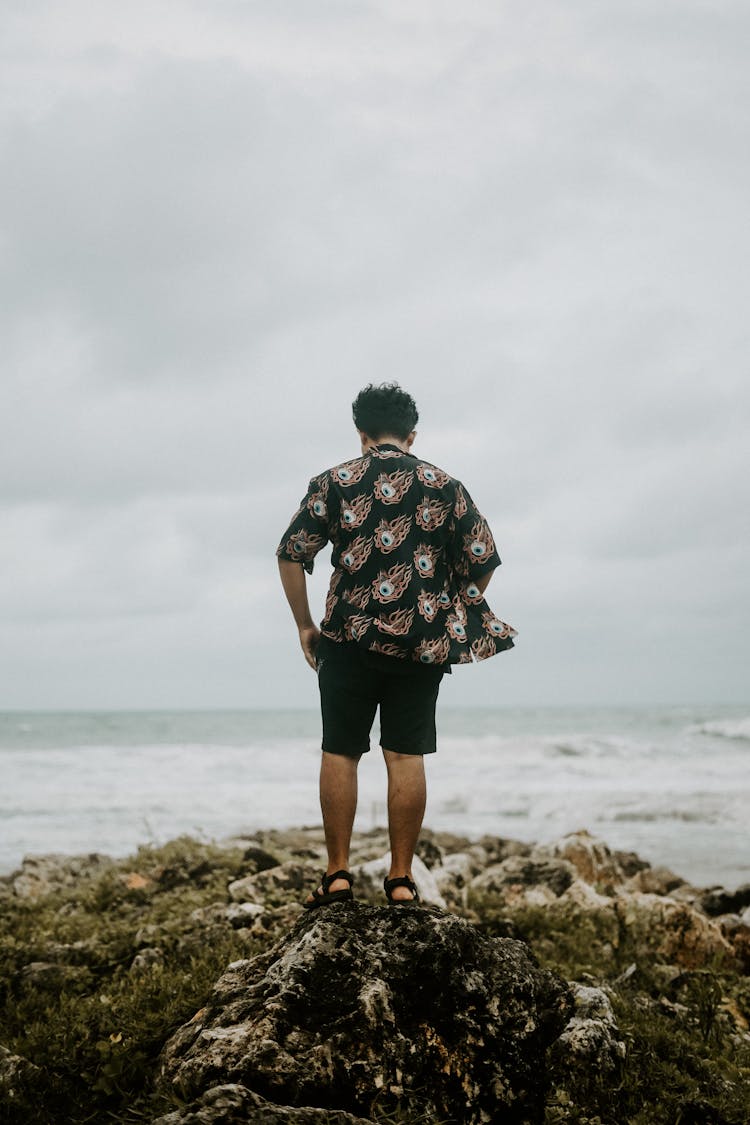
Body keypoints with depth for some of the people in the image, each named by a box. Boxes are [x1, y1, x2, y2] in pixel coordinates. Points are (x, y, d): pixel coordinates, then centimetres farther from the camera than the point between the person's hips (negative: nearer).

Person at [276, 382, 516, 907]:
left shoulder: (334, 482, 5)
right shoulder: (445, 486, 7)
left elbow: (291, 554, -1)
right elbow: (483, 561, 5)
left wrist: (305, 626, 7)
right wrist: (452, 612, 18)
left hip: (350, 637, -1)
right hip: (423, 643, 1)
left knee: (340, 752, 7)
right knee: (407, 755, 4)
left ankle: (338, 873, 7)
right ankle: (402, 878, 6)